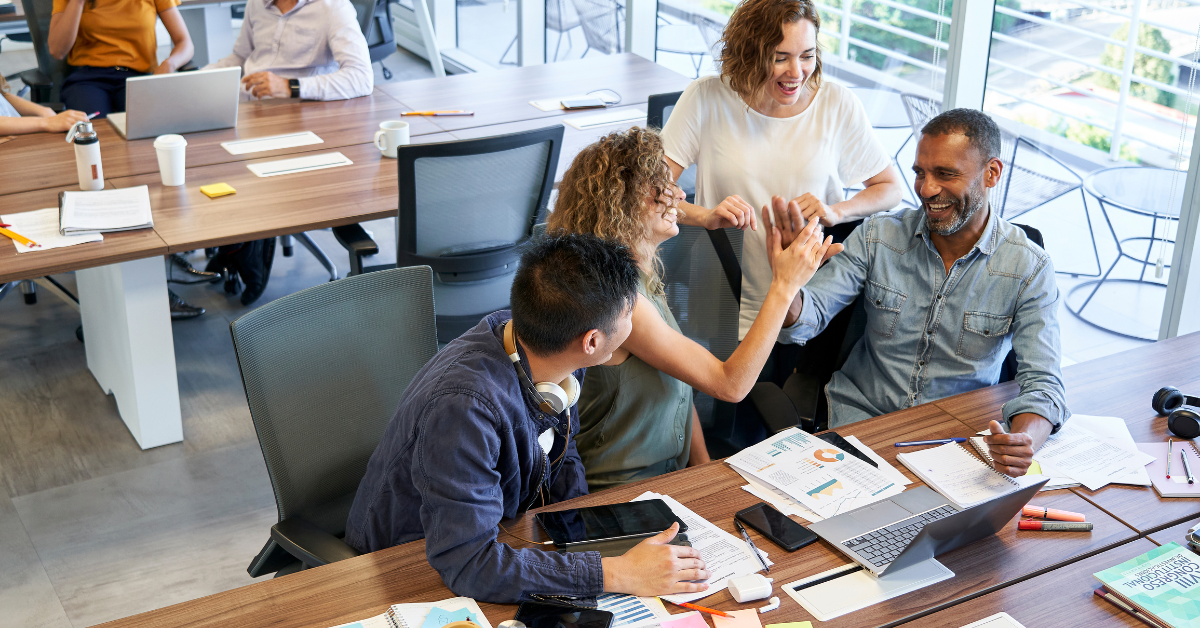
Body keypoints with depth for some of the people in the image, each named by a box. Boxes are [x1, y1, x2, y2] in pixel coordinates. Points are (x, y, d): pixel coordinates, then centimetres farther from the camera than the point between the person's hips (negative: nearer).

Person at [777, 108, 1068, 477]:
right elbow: (806, 318, -8)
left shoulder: (1029, 269, -9)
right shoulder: (877, 237, -4)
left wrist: (1024, 441, -38)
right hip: (861, 416, 1)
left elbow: (1043, 384, -15)